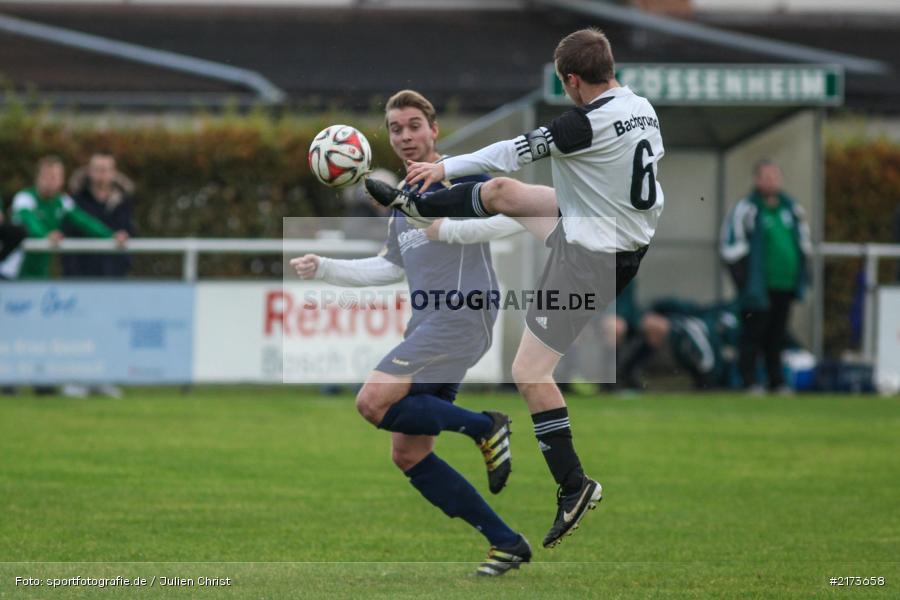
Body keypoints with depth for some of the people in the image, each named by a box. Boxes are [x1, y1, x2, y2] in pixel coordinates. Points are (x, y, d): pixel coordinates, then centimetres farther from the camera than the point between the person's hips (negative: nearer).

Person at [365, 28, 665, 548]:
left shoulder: (588, 124, -27)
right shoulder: (644, 110, -1)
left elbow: (517, 152, -17)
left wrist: (445, 167, -4)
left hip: (590, 254, -9)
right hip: (630, 239, 9)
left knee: (530, 372, -6)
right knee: (499, 192, 21)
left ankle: (574, 486, -4)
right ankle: (412, 203, 46)